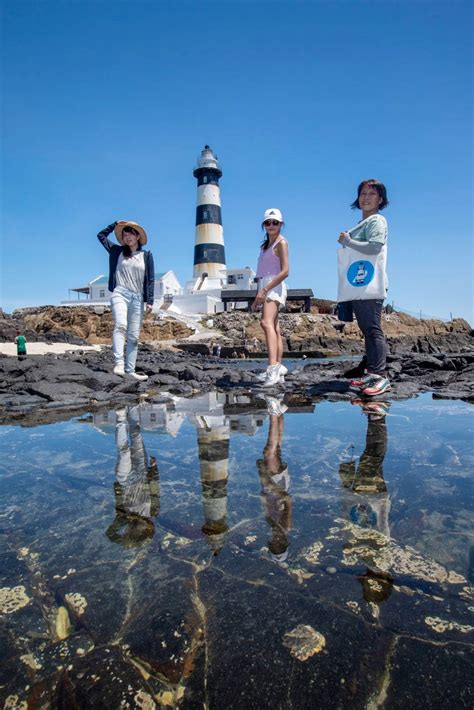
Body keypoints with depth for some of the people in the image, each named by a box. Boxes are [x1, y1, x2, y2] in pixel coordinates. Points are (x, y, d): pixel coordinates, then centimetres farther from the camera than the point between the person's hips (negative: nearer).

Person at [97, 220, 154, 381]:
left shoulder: (146, 256, 11)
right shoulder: (118, 251, 15)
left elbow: (150, 280, 7)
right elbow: (101, 236, 23)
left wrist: (150, 301, -2)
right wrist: (115, 224, 18)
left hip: (137, 298, 1)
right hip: (120, 293, -1)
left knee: (133, 336, 1)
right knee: (120, 325, -27)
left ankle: (130, 370, 4)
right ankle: (119, 363, -36)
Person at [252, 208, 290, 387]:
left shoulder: (281, 242, -2)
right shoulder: (266, 244, 22)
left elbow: (285, 271, -14)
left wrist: (265, 290, -21)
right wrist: (258, 296, 17)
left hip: (274, 287, -9)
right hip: (264, 288, 9)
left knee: (267, 323, -28)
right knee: (274, 327, 7)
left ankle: (273, 367, -41)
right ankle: (278, 368, 10)